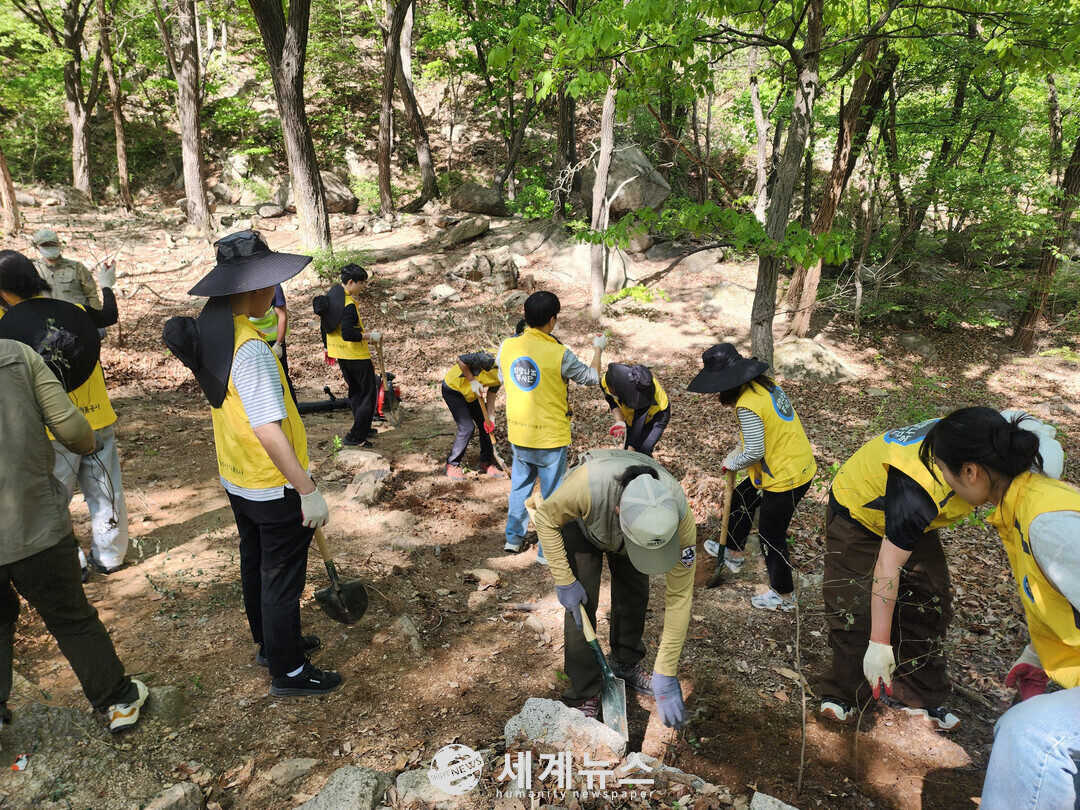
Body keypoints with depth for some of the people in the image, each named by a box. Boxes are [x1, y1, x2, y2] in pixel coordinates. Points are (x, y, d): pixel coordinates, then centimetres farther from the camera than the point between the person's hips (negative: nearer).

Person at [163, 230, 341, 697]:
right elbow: (268, 431, -31)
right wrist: (309, 491, -26)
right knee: (282, 578, 7)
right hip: (274, 488, -9)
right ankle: (286, 672, 24)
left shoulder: (209, 332, 1)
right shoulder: (251, 350, -28)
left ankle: (271, 643, 43)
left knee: (255, 566, 23)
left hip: (237, 481, 9)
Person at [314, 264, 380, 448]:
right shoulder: (348, 305, -23)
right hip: (356, 356, -10)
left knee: (355, 391, 22)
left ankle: (363, 428, 32)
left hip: (340, 355, 10)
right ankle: (355, 436, 0)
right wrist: (371, 336, -20)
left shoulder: (332, 296, 6)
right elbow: (348, 334, -29)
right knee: (369, 393, 0)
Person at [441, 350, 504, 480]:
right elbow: (461, 360, -32)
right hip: (452, 389, -9)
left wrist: (491, 418, -6)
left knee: (486, 425, 6)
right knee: (467, 428, -15)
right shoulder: (490, 360, -33)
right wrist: (472, 381, -27)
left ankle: (486, 463, 21)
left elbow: (491, 394, 2)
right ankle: (452, 465, 2)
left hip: (470, 394, 9)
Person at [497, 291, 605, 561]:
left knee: (520, 485, 23)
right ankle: (547, 550, 21)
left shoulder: (507, 346, -7)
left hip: (518, 433, 5)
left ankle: (514, 537, 35)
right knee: (552, 493, 11)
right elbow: (592, 377, -5)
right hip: (550, 436, -5)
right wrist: (598, 350, 12)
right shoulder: (559, 354, -20)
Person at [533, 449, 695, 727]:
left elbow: (679, 597, -30)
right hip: (580, 522, -2)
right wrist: (563, 581, -26)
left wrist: (665, 676, -28)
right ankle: (583, 695, 9)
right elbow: (547, 517, -24)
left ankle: (626, 664, 31)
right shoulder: (587, 483, -48)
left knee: (635, 596, 2)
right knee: (581, 605, -8)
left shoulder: (679, 514, -39)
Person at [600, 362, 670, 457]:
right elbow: (612, 402, -8)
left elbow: (639, 421, -37)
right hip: (632, 414, 6)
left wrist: (630, 449, -35)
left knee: (643, 451, -20)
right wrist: (619, 421, -28)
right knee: (626, 448, 4)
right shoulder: (605, 382, -26)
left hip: (657, 414, -6)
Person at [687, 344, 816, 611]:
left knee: (771, 536, 8)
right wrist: (738, 451, 8)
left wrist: (731, 463, -5)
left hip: (785, 477, -10)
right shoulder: (763, 384, 1)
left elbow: (754, 452, -24)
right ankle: (733, 553, 47)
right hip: (798, 462, 10)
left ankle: (784, 595, 27)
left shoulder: (747, 406, -27)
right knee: (742, 499, 27)